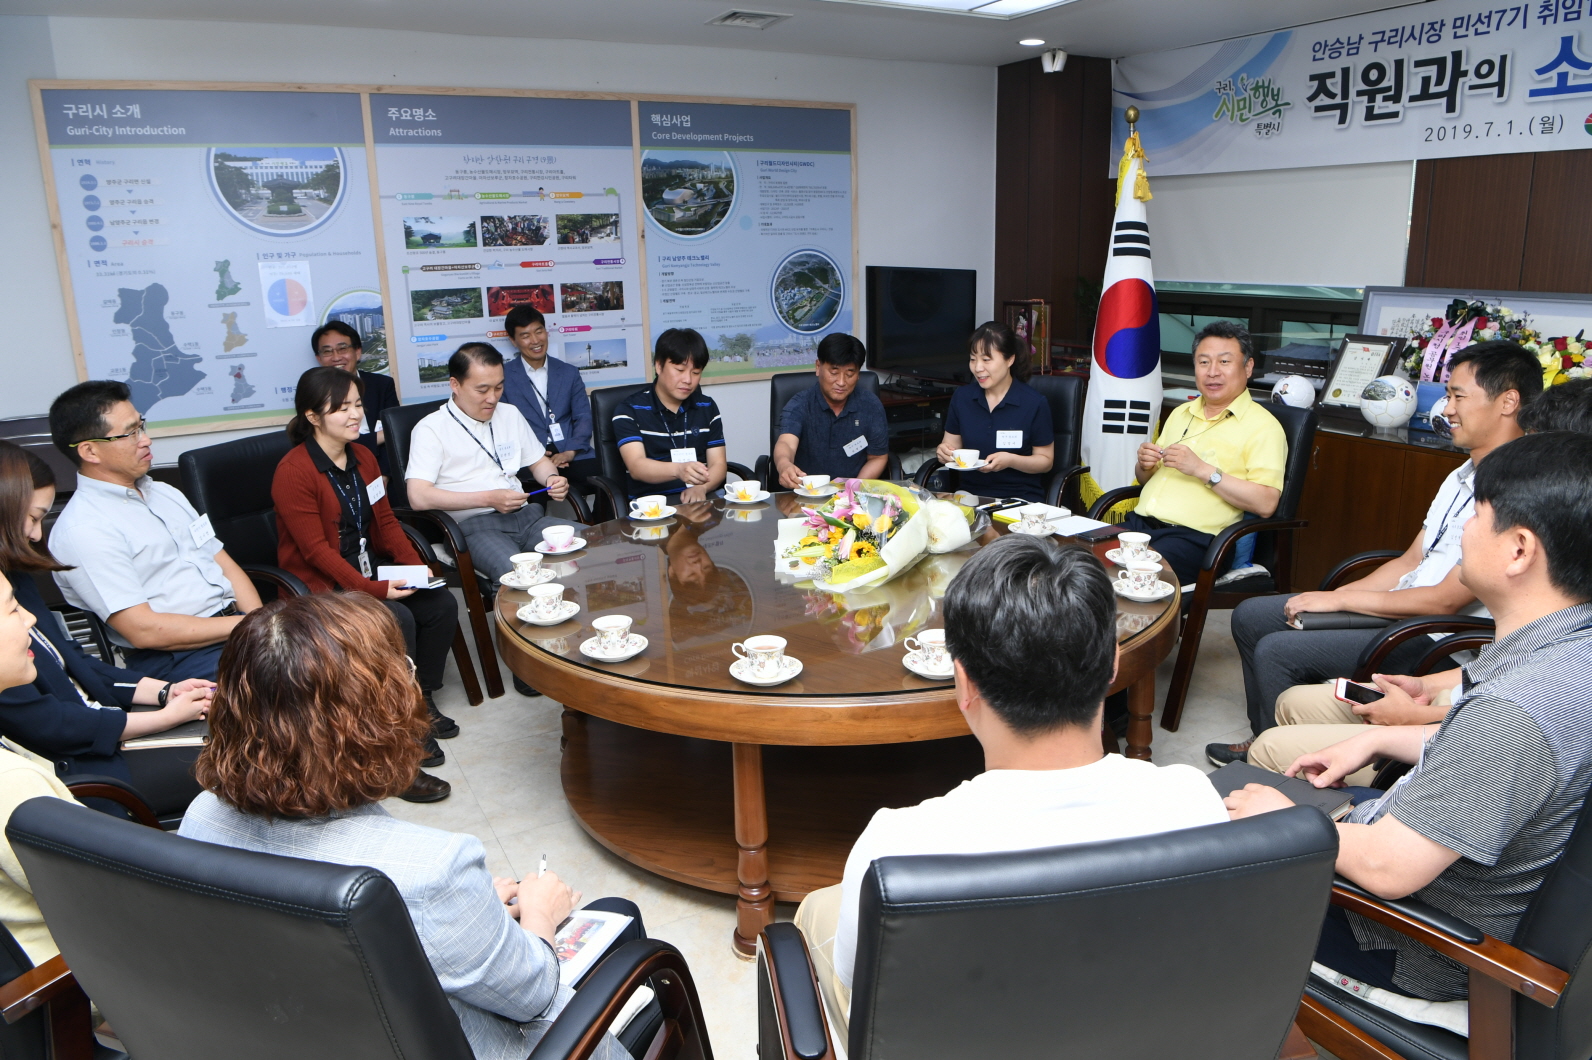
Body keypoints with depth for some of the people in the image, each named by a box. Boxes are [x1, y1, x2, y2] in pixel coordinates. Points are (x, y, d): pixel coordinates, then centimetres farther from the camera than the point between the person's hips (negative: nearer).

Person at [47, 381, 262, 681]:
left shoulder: (165, 493, 18)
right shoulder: (84, 530, -7)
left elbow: (225, 565, 16)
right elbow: (144, 630, -13)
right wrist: (245, 626, -13)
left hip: (234, 618, 8)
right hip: (173, 656, -8)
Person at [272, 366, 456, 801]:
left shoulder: (362, 458, 8)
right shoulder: (293, 472, -17)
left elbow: (386, 520, 9)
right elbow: (317, 551, -21)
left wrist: (416, 565, -8)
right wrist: (377, 590, -27)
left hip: (369, 568, 8)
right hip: (320, 584, -8)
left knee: (442, 604, -10)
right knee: (397, 620, -27)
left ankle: (422, 699, 10)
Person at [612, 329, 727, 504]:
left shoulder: (707, 407, 15)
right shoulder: (629, 410, 1)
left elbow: (718, 464, 9)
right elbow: (636, 467, -13)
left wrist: (701, 487, -14)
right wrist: (678, 470, -33)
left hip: (703, 498, 3)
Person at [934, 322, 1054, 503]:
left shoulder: (1035, 404, -7)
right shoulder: (961, 397, 5)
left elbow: (1045, 460, 0)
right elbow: (951, 444, 15)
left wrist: (1011, 461, -18)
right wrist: (944, 452, -10)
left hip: (1020, 498, -3)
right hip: (970, 493, 3)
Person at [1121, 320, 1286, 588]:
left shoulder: (1262, 426, 1)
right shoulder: (1181, 413, 23)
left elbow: (1266, 503, -11)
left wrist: (1202, 469, -15)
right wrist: (1145, 465, 5)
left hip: (1193, 536, -6)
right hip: (1140, 523, 6)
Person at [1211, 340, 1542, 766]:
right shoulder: (1463, 476, 10)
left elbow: (1446, 601, -23)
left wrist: (1337, 600, -15)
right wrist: (1330, 597, 1)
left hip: (1442, 644, -10)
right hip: (1400, 608, 10)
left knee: (1276, 651, -19)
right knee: (1250, 617, 7)